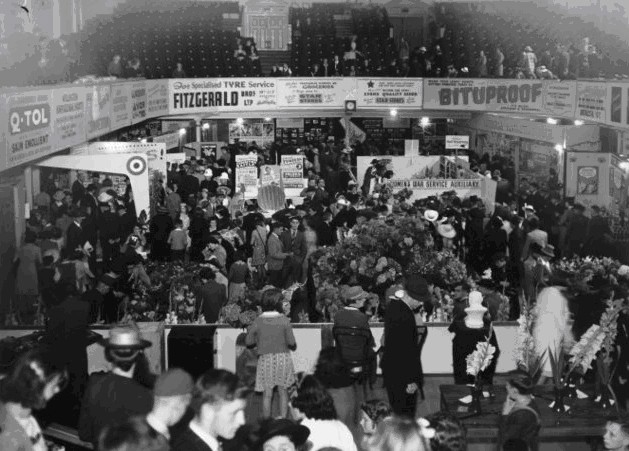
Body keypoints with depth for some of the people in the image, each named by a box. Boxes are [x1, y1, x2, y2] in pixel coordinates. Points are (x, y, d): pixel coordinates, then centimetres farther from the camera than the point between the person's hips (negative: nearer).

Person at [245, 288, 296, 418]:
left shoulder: (257, 322, -6)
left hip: (265, 359, 0)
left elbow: (249, 342, -1)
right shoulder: (284, 320, -9)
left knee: (267, 394, 6)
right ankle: (283, 419, 11)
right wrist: (293, 346, 13)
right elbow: (291, 342, -9)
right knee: (283, 392, 12)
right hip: (283, 357, 0)